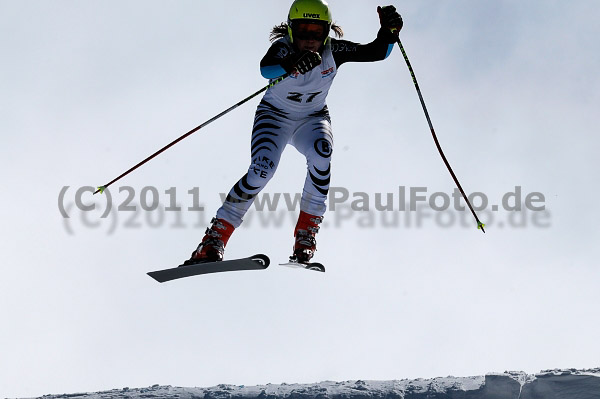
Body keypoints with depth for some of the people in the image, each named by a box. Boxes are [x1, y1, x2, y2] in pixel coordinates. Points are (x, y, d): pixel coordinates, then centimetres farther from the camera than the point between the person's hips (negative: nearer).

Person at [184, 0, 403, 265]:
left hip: (313, 118, 3)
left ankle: (305, 241, -23)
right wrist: (293, 65, -68)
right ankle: (212, 243, -20)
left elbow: (377, 52, -13)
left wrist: (388, 31, -34)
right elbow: (265, 68, -48)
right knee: (262, 169, -26)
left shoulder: (334, 51, -16)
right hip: (275, 116, -2)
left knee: (321, 156, -30)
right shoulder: (284, 47, -26)